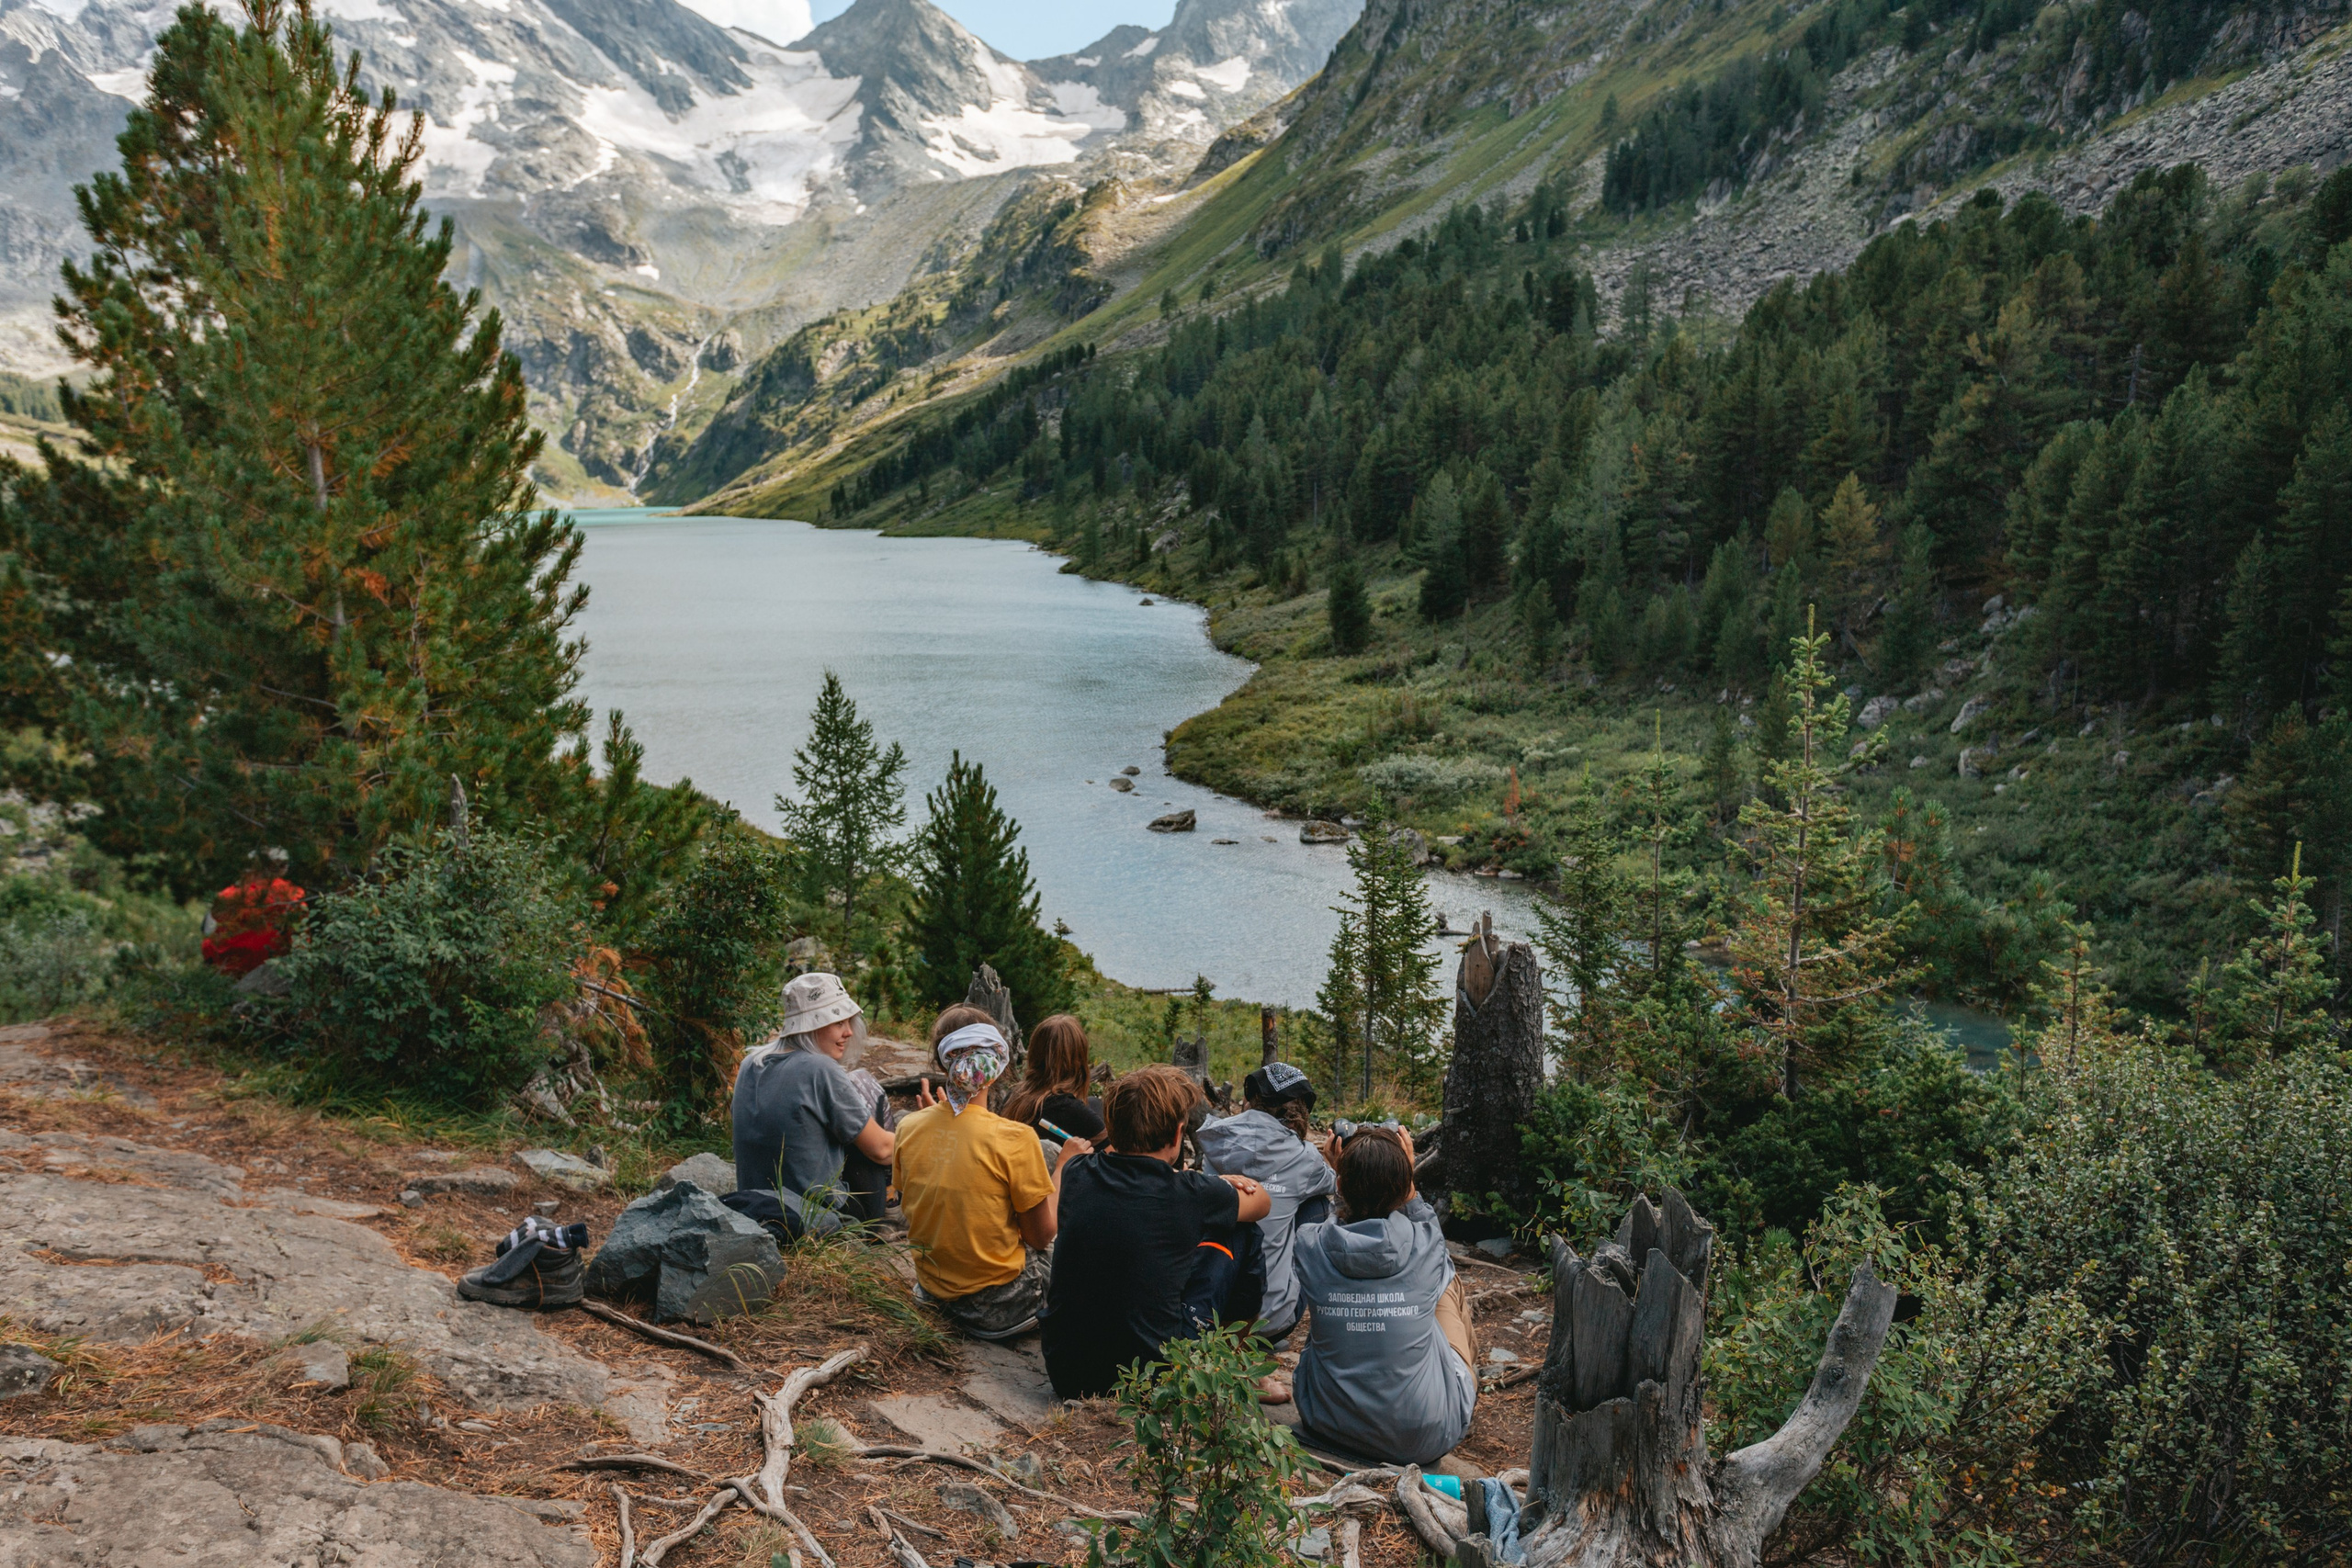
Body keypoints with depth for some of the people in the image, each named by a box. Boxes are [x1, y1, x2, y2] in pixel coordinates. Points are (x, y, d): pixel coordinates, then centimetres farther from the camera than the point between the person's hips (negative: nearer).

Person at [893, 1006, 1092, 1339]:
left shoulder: (910, 1127, -8)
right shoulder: (1014, 1139, -23)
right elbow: (1041, 1236, -12)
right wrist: (1063, 1166, 1)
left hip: (934, 1290, 5)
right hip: (998, 1307, -5)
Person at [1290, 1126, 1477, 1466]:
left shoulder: (1309, 1245, -15)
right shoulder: (1426, 1244, -16)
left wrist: (1342, 1177, 11)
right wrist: (1407, 1179, 8)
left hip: (1330, 1429, 1)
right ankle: (1469, 1388, 49)